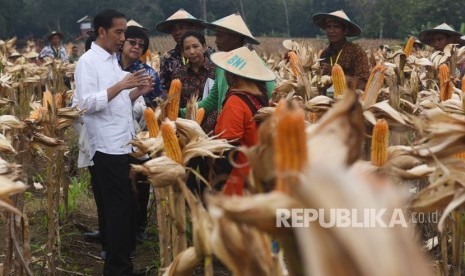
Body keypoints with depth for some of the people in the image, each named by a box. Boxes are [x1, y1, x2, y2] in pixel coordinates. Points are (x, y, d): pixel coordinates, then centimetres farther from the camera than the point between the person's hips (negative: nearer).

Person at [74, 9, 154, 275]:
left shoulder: (113, 60, 17)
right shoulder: (88, 61, -9)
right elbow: (88, 103, -19)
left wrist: (138, 91, 4)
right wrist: (121, 85, -22)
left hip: (126, 144, 8)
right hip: (108, 147, -8)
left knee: (127, 204, 12)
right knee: (118, 206, -4)